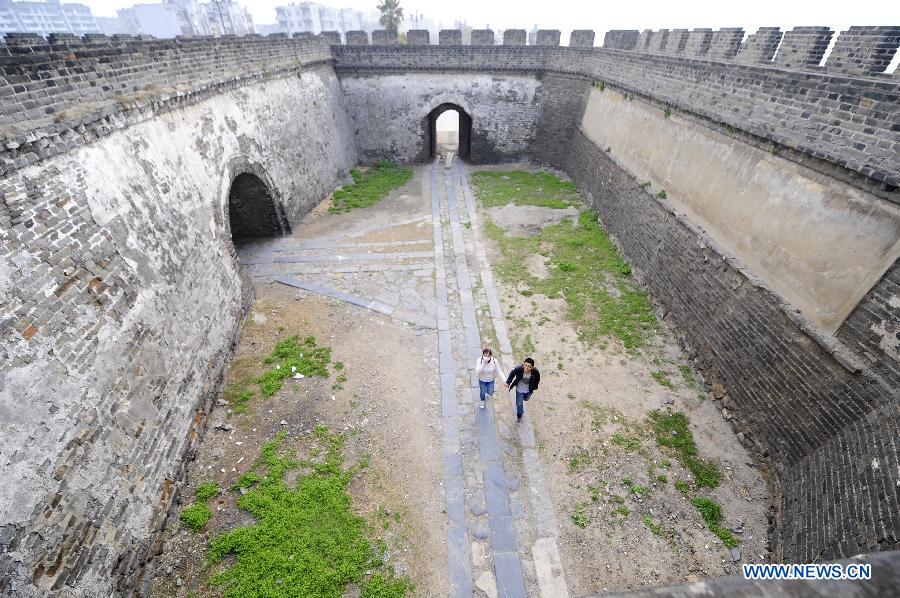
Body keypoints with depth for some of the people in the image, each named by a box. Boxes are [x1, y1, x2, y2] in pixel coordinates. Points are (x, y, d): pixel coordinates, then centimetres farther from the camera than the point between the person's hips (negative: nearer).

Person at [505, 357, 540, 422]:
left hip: (529, 390, 2)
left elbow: (537, 378, -6)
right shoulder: (518, 369, -35)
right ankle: (519, 415, 36)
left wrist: (535, 386, 4)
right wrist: (508, 382, -9)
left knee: (526, 399, 31)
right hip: (520, 389, -2)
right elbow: (512, 374, -13)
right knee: (519, 404, 5)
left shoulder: (535, 372, -31)